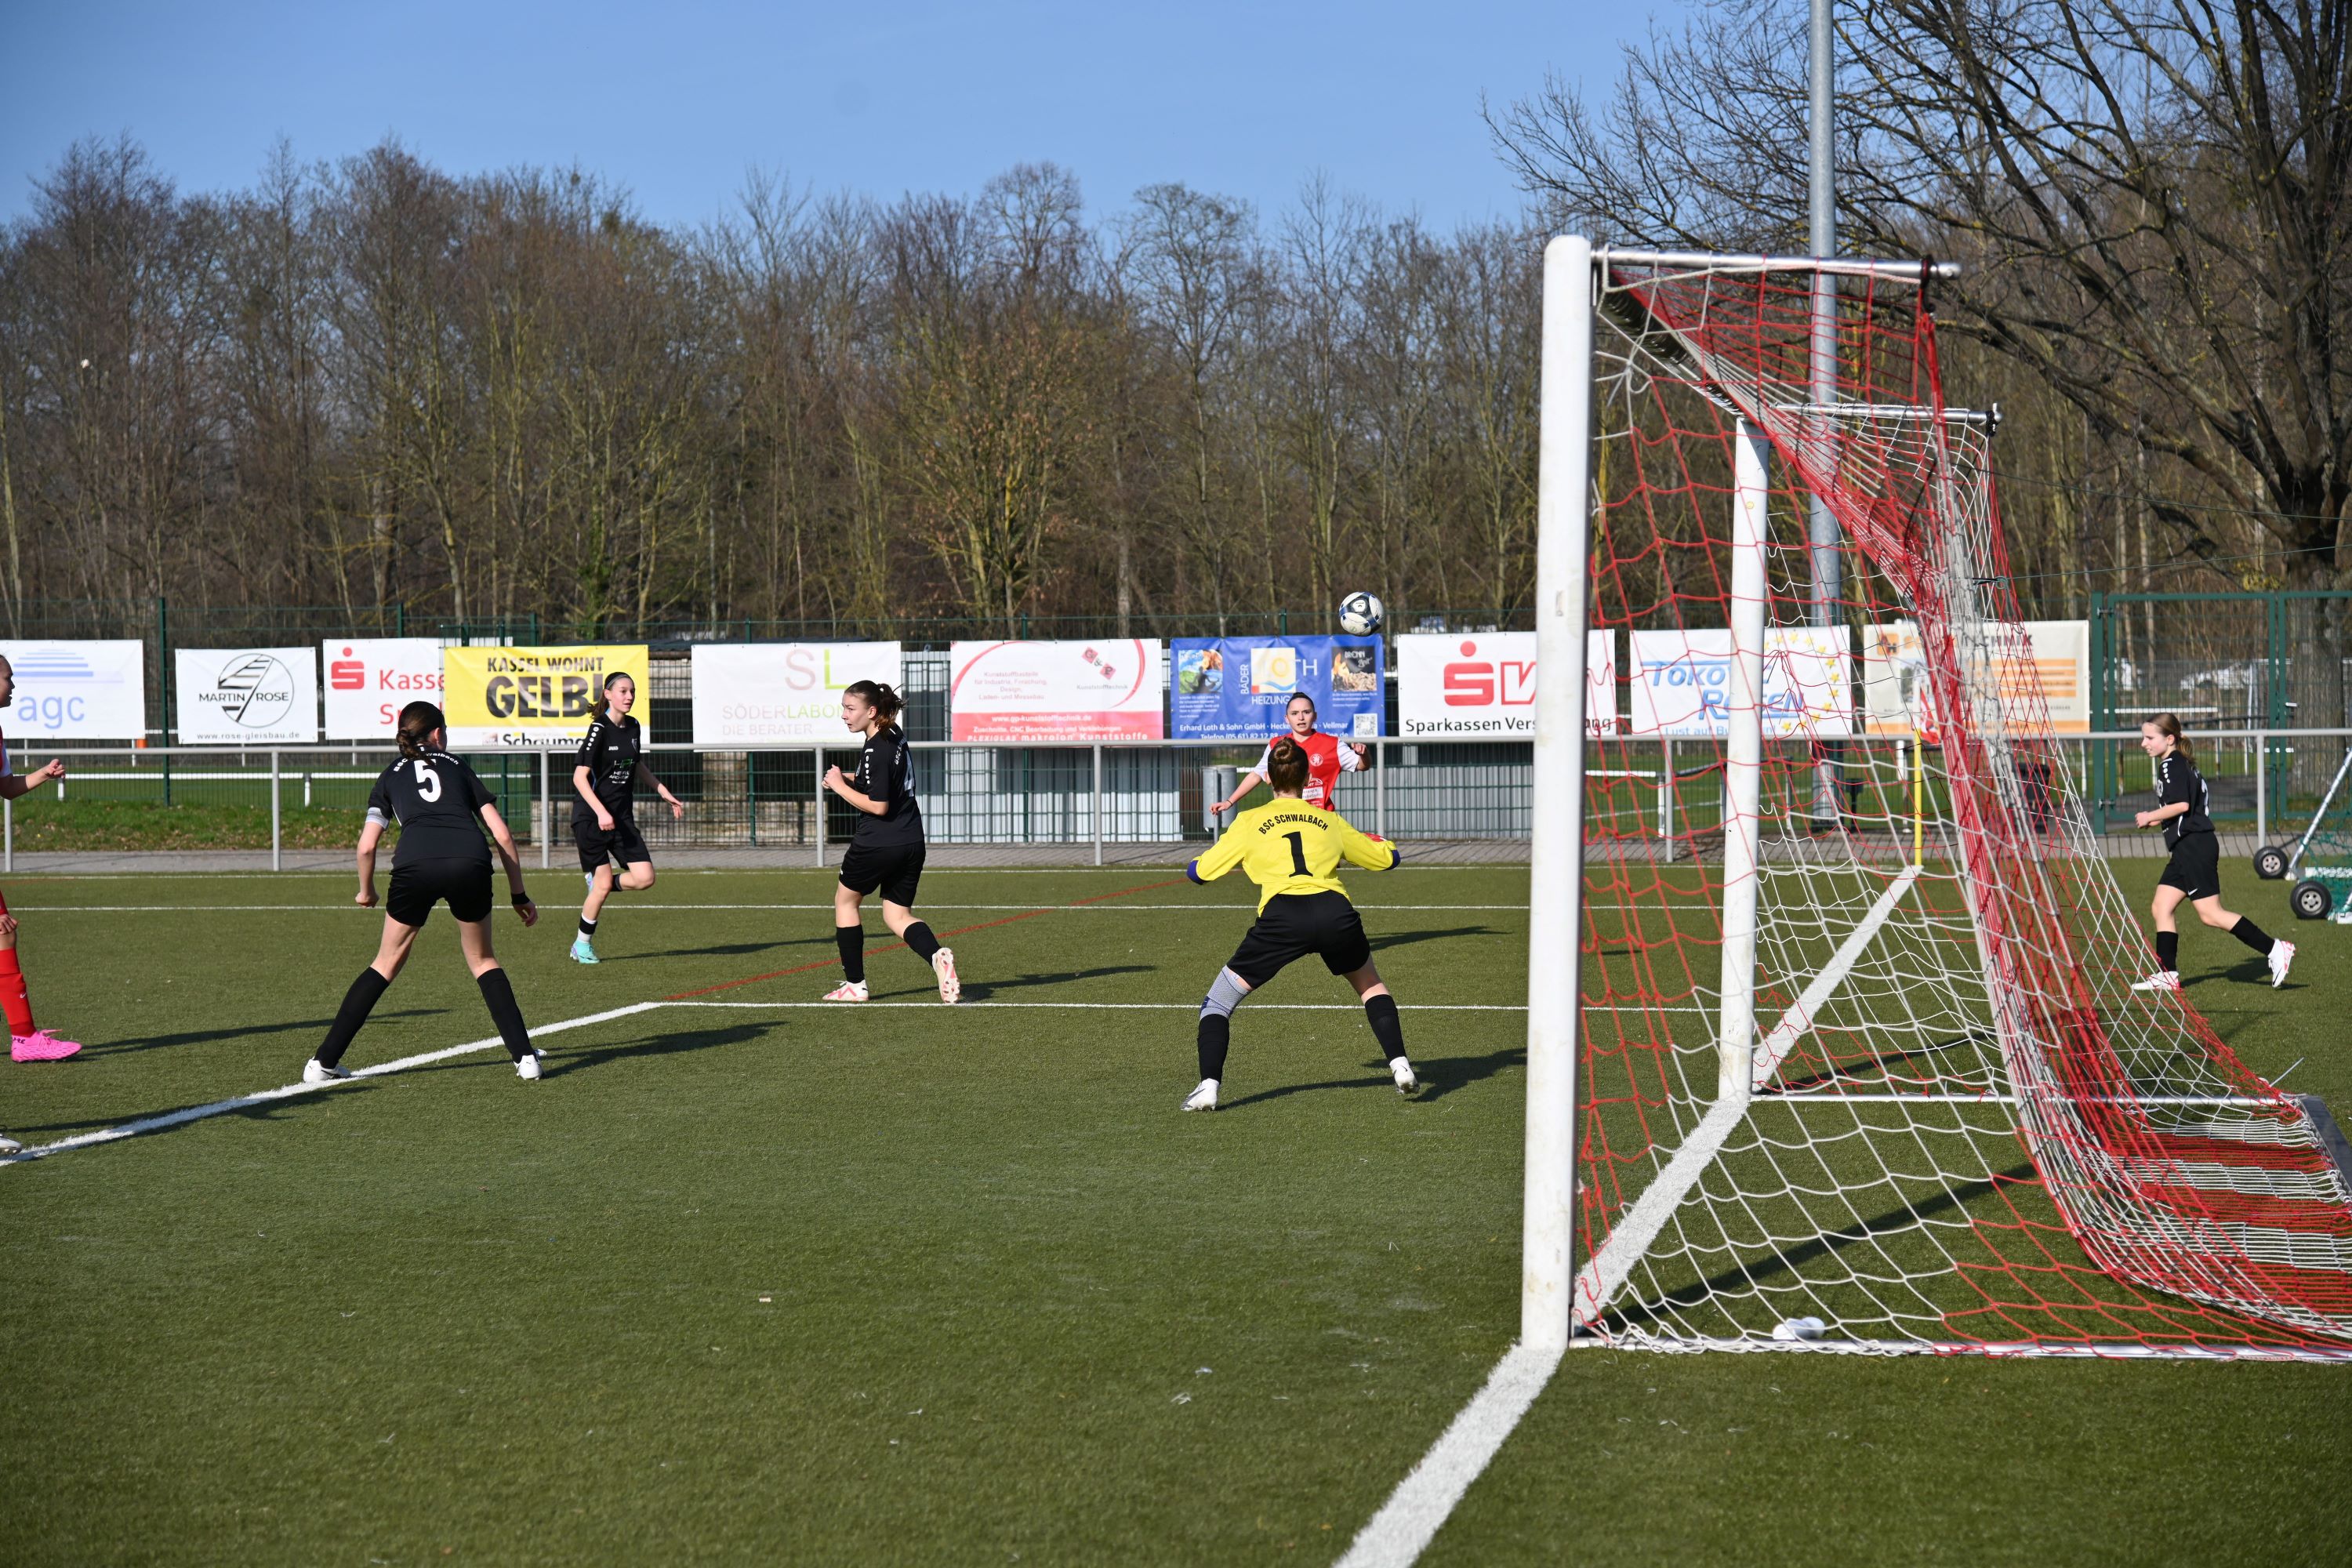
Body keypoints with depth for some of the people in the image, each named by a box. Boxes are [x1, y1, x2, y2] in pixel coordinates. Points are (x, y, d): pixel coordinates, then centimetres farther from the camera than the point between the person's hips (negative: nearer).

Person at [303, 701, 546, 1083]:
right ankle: (525, 1057, 11)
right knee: (482, 961, 21)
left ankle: (324, 1063, 14)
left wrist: (366, 891, 35)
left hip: (415, 864, 0)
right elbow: (501, 834, 21)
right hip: (470, 862, 0)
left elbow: (366, 845, 17)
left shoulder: (391, 776, 27)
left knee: (387, 963, 16)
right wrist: (519, 895, 27)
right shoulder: (458, 768, 28)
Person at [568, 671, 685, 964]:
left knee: (645, 878, -7)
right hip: (591, 818, -6)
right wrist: (601, 812, -27)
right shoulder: (599, 730, -14)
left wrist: (666, 794, 23)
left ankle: (598, 883, 21)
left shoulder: (632, 727, 7)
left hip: (622, 818, 6)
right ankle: (583, 944, 15)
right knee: (603, 883, -3)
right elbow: (580, 777, -18)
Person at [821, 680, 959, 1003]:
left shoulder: (875, 750, -18)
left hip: (877, 844, -8)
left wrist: (840, 786, -12)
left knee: (846, 900, 15)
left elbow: (878, 805, -21)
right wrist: (851, 782, 11)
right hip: (911, 843, 8)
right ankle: (938, 956, -16)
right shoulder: (896, 737, 10)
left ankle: (855, 984, 16)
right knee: (897, 915, 14)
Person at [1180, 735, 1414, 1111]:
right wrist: (1381, 842, 56)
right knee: (1372, 986, 31)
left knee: (1218, 1001, 13)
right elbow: (1387, 858, 34)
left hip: (1281, 917, -2)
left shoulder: (1250, 822, 16)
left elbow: (1202, 871, 19)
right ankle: (1400, 1066, 15)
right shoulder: (1330, 820, 23)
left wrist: (1195, 867, 43)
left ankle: (1209, 1086, -4)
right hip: (1336, 914, 2)